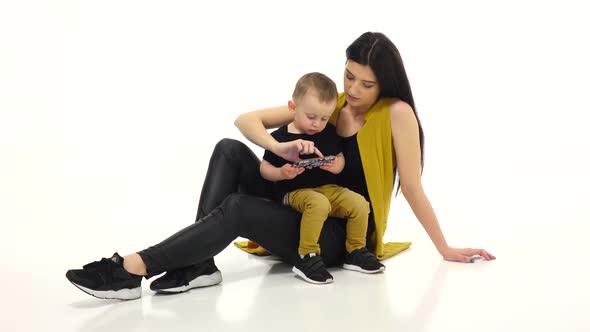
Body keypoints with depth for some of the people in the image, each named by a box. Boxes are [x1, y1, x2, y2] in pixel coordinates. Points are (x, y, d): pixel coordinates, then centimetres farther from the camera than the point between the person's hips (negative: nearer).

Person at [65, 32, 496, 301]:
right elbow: (246, 120, -4)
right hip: (304, 218, 6)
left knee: (236, 208, -30)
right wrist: (280, 148, -25)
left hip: (340, 238, -6)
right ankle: (198, 265, -25)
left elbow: (413, 187, -8)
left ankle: (131, 270, -35)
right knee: (231, 151, -15)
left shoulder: (396, 113, -12)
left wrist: (445, 250, -7)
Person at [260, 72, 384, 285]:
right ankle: (307, 258, -30)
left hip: (328, 187, 6)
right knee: (318, 203, -37)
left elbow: (340, 158, 13)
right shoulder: (280, 137, -7)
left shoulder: (329, 133, 6)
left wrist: (337, 166, -11)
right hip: (294, 192, -5)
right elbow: (264, 168, -1)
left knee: (358, 202, -16)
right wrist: (281, 174, -23)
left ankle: (356, 252, 3)